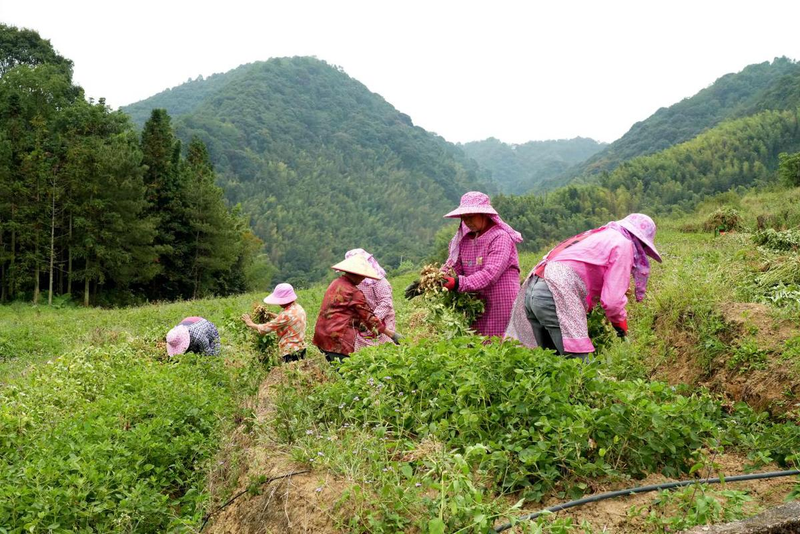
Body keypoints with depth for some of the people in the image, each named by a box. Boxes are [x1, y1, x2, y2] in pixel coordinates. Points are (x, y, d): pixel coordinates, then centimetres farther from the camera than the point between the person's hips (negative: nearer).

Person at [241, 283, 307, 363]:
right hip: (301, 349, 9)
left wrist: (250, 324, 1)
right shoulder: (299, 308, 6)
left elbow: (265, 328, -15)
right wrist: (276, 317, 12)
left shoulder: (287, 314, -20)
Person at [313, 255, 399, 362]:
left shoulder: (335, 284, 12)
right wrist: (391, 334, 0)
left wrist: (358, 324, 26)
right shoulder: (353, 293, -13)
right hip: (337, 340, -9)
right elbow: (369, 317, -7)